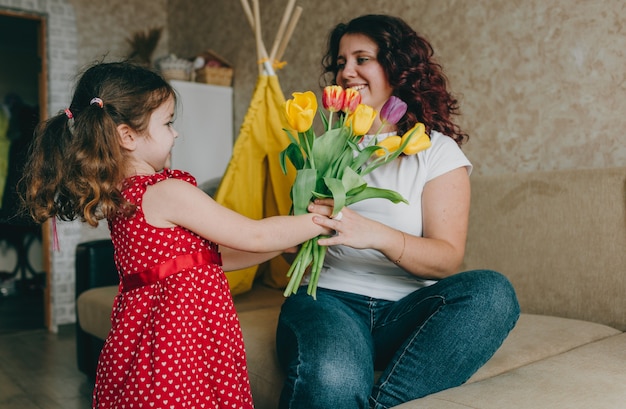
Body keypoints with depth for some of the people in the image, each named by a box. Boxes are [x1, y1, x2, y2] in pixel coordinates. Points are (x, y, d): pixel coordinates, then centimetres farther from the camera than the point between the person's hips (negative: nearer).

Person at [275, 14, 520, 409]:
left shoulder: (436, 150, 6)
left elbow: (448, 258, -7)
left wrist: (376, 234, -24)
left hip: (408, 307, 1)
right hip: (330, 298, -1)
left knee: (491, 291, -30)